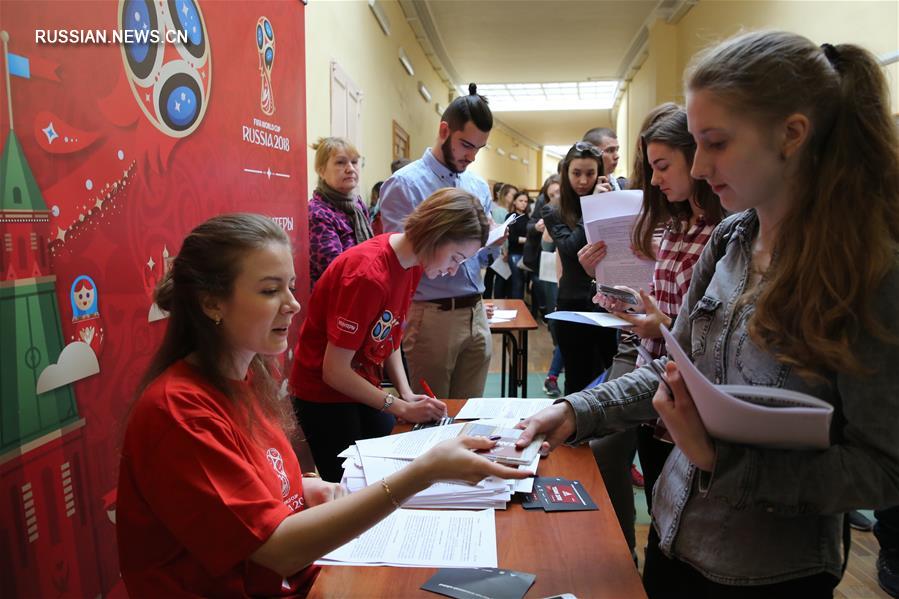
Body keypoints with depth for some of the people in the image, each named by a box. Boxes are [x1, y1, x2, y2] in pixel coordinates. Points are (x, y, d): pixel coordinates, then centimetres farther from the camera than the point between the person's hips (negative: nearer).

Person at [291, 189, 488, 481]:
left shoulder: (412, 262, -3)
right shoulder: (368, 275, -29)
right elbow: (334, 371, -24)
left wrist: (406, 393, -7)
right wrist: (401, 408, -20)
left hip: (362, 388, 8)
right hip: (324, 394, -7)